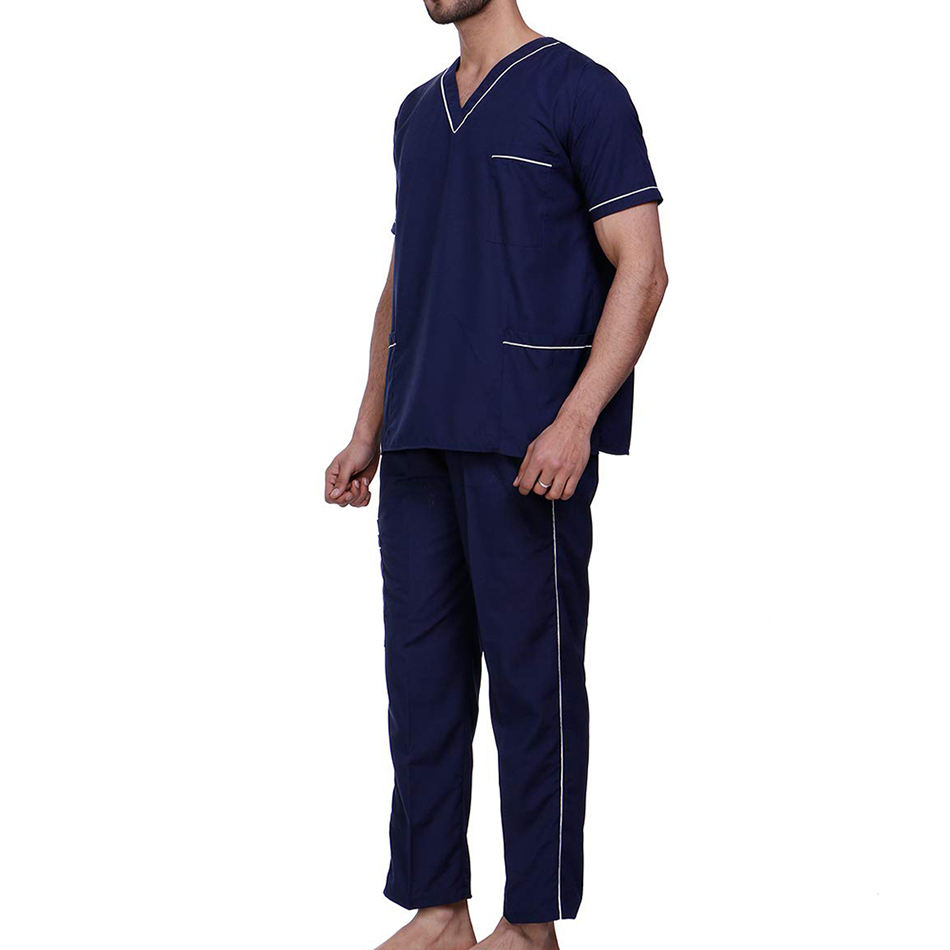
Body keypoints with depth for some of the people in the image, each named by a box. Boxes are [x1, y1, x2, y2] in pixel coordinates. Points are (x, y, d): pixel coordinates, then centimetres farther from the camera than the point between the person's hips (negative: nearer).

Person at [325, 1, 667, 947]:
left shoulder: (580, 91, -2)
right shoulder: (419, 112, 19)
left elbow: (641, 269, -9)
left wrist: (577, 420, -18)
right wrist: (367, 434, 17)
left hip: (530, 441, -7)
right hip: (422, 440, 7)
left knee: (531, 674, -2)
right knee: (421, 668, 7)